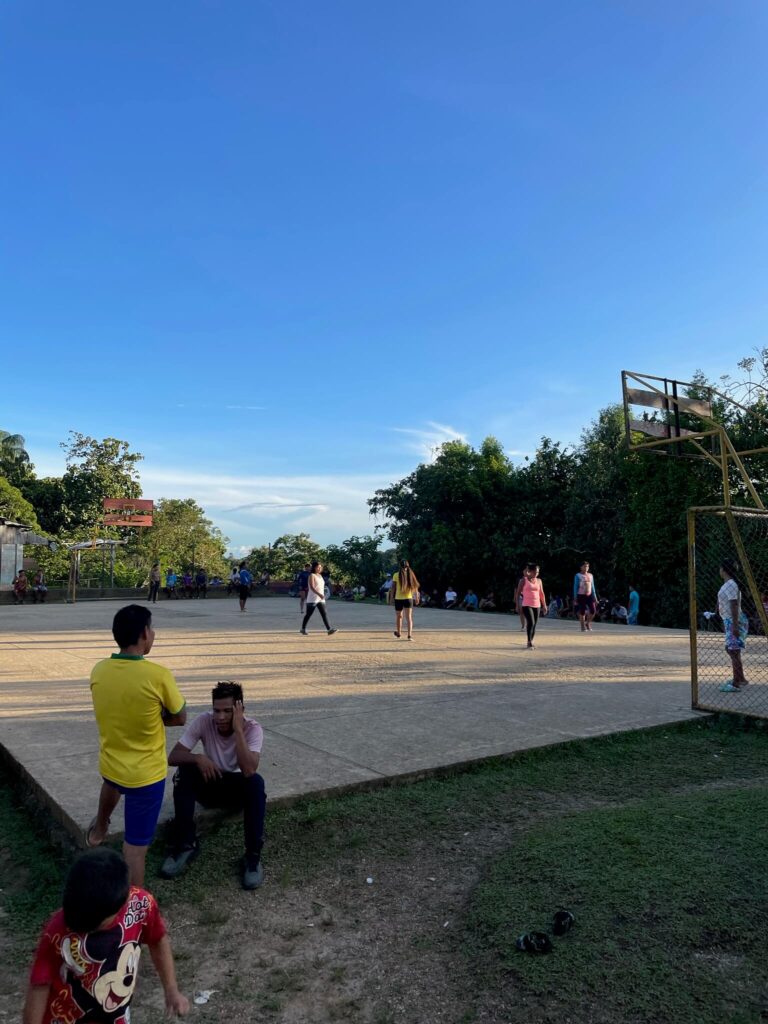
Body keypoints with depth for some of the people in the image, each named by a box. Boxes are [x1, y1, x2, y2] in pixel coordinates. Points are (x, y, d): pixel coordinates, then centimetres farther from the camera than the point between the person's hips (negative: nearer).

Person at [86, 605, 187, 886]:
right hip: (146, 773, -6)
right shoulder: (158, 675, -27)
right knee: (135, 845, 8)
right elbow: (180, 718, -12)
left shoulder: (98, 671, -11)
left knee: (113, 784, 41)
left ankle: (99, 829, 65)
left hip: (109, 764, 6)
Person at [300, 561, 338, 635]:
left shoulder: (320, 576, 15)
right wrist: (319, 594, -33)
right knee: (308, 614, 4)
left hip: (321, 599, 7)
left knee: (324, 614, -3)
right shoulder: (312, 576, -10)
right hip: (312, 599, -7)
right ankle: (303, 629, 19)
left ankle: (330, 629, -12)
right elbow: (312, 587, -22)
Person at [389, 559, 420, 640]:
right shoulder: (411, 574, -1)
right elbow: (415, 586, 1)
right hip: (408, 598, 1)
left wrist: (390, 598, -1)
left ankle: (398, 633, 32)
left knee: (399, 616, 17)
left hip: (398, 599, -1)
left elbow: (392, 588, -7)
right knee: (409, 617, 1)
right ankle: (410, 635, -10)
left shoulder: (396, 575, -6)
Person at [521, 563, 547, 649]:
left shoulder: (539, 581, 9)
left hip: (537, 605, 5)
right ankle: (529, 642, -10)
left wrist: (544, 605, 10)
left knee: (534, 625, 6)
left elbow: (541, 594, 14)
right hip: (527, 605, -5)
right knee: (531, 622, -17)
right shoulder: (524, 580, -2)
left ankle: (531, 641, 17)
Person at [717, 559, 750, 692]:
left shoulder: (731, 585, -17)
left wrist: (734, 625, -25)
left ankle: (737, 683, -4)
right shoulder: (728, 584, 14)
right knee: (730, 649, 18)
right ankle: (740, 679, 29)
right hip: (729, 621, 10)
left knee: (734, 651, -8)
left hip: (733, 621, -10)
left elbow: (734, 606, -22)